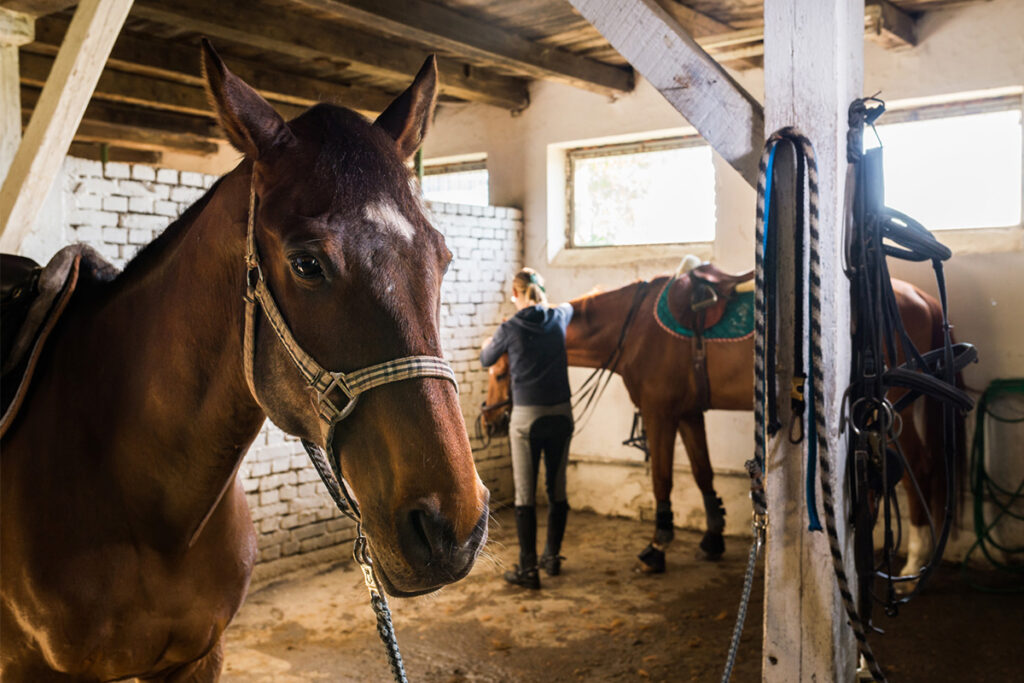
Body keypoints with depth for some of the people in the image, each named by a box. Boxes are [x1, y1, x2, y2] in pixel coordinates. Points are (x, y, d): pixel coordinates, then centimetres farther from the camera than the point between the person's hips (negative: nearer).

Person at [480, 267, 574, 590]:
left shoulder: (510, 328, -9)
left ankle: (528, 569, 5)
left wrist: (490, 342, 32)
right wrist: (545, 304, 46)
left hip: (526, 417, -4)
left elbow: (487, 360, 10)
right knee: (557, 488, 15)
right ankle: (552, 556, 29)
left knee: (525, 494, 2)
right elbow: (567, 306, 28)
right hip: (561, 414, 4)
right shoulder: (559, 319, 1)